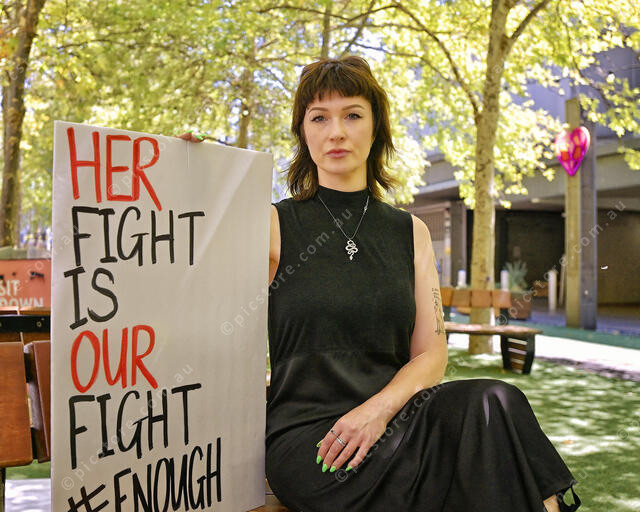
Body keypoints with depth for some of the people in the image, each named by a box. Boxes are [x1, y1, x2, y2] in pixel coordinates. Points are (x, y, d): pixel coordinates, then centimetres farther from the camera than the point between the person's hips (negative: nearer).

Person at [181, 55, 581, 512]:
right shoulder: (274, 226, 5)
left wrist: (378, 409, -12)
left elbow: (431, 355, 8)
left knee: (491, 402, -29)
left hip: (392, 420, 4)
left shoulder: (412, 233, 14)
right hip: (306, 434, -4)